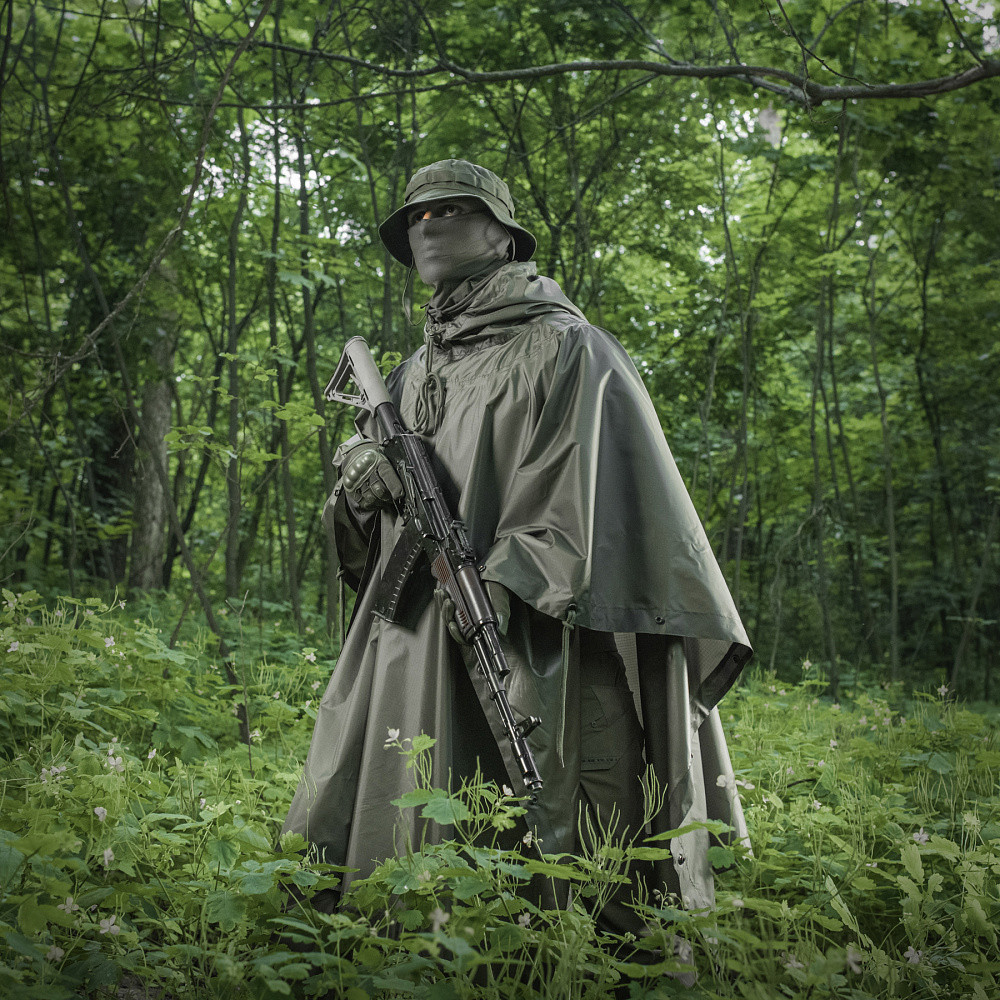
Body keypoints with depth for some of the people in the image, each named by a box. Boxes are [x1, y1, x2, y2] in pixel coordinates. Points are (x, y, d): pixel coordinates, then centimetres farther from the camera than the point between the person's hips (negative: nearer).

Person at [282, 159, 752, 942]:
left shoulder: (563, 349, 1)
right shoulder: (415, 376, 21)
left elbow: (585, 498, -10)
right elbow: (364, 537, 20)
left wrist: (499, 589, -21)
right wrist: (361, 475, -3)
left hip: (528, 658, -6)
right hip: (411, 662, 7)